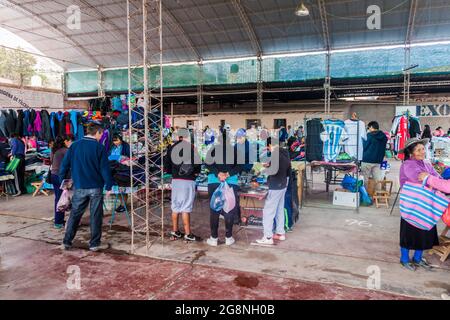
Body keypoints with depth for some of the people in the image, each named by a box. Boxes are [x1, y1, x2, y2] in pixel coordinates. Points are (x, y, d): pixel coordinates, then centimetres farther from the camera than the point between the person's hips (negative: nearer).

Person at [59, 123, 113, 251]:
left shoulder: (74, 146, 3)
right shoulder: (99, 147, -8)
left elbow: (65, 165, 5)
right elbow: (105, 169, -10)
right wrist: (109, 186, -2)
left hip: (79, 187, 3)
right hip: (96, 187, -3)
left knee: (75, 214, 15)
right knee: (96, 216, 7)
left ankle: (67, 242, 18)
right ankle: (94, 243, 13)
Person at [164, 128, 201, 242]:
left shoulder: (171, 148, 8)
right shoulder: (190, 147, -8)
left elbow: (166, 166, 8)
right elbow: (197, 162, -12)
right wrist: (196, 172, 4)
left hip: (175, 180, 6)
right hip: (187, 181, -6)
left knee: (175, 206, 13)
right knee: (186, 208, -3)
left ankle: (175, 231, 22)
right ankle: (188, 234, 2)